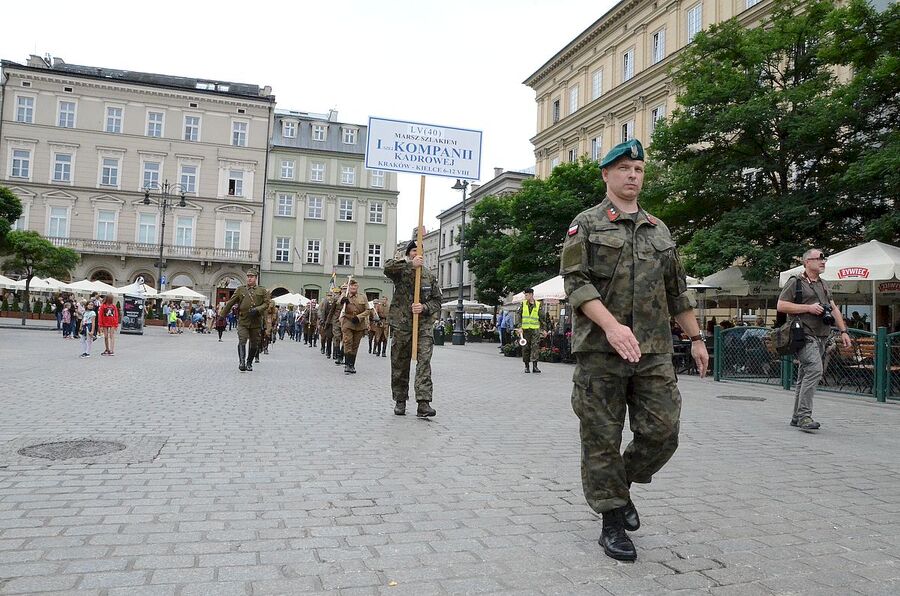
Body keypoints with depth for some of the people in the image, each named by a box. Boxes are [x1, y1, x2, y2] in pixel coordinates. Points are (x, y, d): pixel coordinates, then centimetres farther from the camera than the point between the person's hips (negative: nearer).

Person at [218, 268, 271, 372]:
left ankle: (249, 363, 22)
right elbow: (230, 303, 11)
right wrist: (222, 315, 12)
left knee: (254, 345, 7)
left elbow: (267, 303, 2)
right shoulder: (240, 289, 7)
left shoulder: (262, 290, 7)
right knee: (242, 341, -17)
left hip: (256, 322, 1)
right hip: (243, 321, -1)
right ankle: (241, 362, -21)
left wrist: (257, 310, -14)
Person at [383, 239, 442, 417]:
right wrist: (410, 264, -21)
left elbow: (437, 301, 11)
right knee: (400, 364, 7)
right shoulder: (400, 271, 2)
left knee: (424, 361, -13)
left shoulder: (429, 275, 10)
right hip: (401, 325, -1)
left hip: (423, 324, 1)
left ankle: (424, 403, -17)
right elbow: (388, 267, -21)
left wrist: (424, 307, -9)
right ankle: (400, 401, 22)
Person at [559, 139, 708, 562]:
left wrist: (696, 338, 17)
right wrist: (611, 325, -23)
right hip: (600, 349, -4)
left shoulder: (659, 230, 18)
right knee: (603, 439, 2)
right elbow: (575, 281, -10)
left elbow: (676, 291, 22)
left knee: (662, 432, 1)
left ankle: (622, 487, 28)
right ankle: (612, 522, 17)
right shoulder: (586, 224, 2)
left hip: (653, 350, 5)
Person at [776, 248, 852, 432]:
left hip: (821, 337, 8)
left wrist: (843, 331, 17)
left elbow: (834, 308, 25)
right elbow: (780, 306, -9)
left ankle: (797, 417, 15)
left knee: (806, 375, 9)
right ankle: (804, 416, -21)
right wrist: (808, 308, -12)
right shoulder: (796, 282, -2)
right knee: (814, 370, -22)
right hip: (805, 335, -8)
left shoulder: (824, 285, 22)